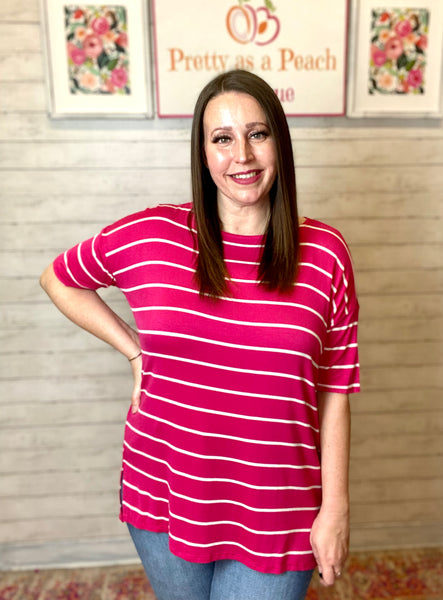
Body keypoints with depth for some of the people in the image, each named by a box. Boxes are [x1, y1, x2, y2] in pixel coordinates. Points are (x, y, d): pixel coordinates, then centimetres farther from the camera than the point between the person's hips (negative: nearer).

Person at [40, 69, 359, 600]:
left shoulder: (324, 253, -9)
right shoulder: (148, 237, -10)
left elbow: (334, 391, -5)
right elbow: (58, 279, 7)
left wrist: (335, 507, -2)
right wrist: (134, 350, -2)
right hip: (163, 501, 2)